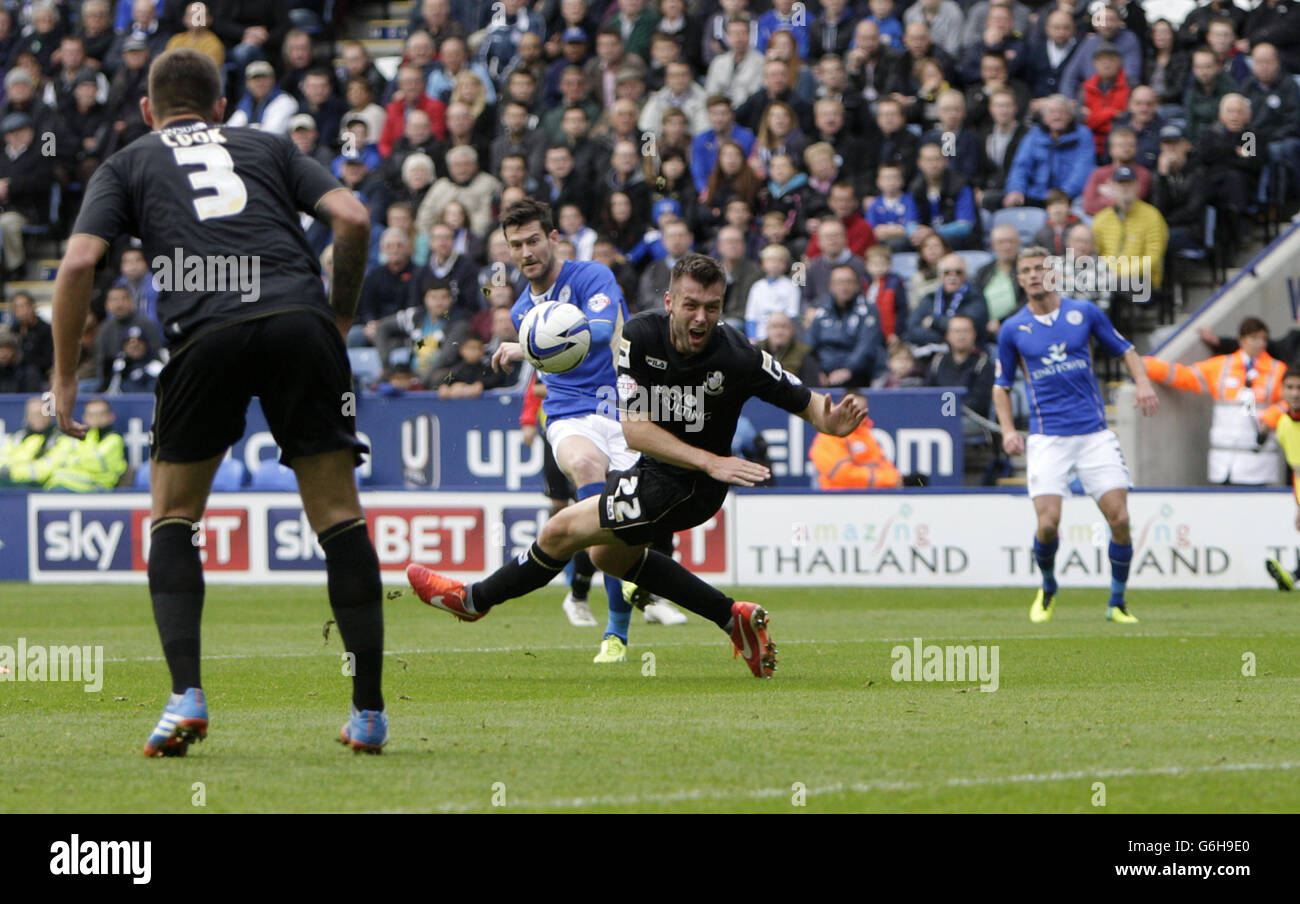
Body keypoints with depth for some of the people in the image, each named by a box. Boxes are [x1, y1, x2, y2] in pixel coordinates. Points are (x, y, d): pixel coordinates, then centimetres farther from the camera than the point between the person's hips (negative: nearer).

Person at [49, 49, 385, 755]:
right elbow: (352, 219, 13)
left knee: (173, 517, 15)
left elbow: (79, 262, 7)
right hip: (301, 317, 1)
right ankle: (370, 713, 7)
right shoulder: (267, 147, 27)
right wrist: (340, 320, 25)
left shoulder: (126, 165, 23)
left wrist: (64, 379, 13)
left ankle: (185, 694, -1)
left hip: (207, 332, -1)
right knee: (339, 516, 9)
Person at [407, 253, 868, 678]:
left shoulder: (739, 358, -29)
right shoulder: (641, 335, -19)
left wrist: (833, 420, -42)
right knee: (608, 555, 27)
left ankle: (475, 599, 26)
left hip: (688, 486, -6)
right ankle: (733, 616, 26)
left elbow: (804, 401, -21)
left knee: (561, 532, -1)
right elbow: (633, 427, -20)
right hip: (655, 464, 6)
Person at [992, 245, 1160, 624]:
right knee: (1048, 522, -14)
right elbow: (1001, 385, 16)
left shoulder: (1084, 312, 5)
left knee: (1119, 518, -8)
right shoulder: (1012, 329, 5)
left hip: (1094, 433, 1)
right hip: (1047, 438, -1)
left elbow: (1124, 349, 15)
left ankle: (1117, 603, 8)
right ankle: (1047, 590, 16)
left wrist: (1143, 381, -3)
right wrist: (1008, 430, 1)